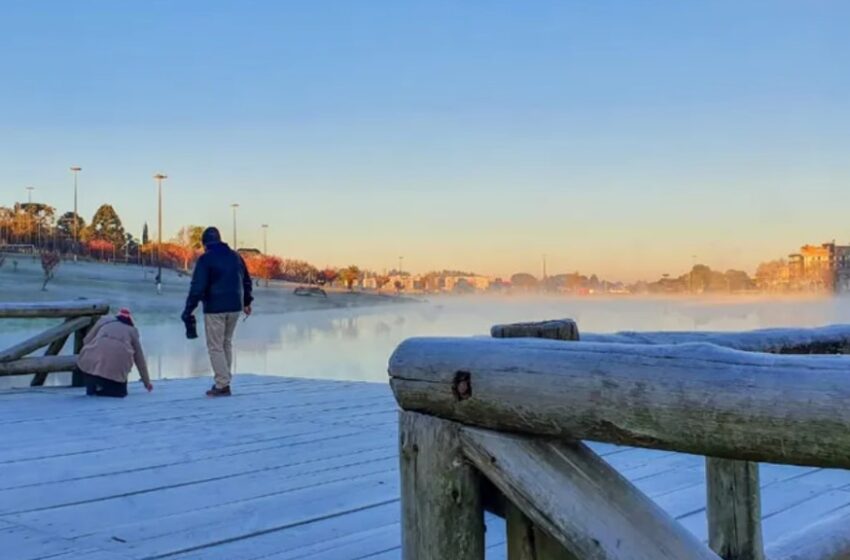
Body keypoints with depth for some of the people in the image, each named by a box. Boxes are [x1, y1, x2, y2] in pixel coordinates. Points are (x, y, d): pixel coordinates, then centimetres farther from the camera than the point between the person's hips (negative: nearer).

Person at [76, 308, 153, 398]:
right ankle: (100, 389, -7)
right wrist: (147, 382, 40)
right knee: (120, 391, 22)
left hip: (93, 360, 0)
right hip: (117, 367, 0)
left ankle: (91, 387, 8)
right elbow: (139, 359, 32)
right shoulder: (132, 331, 28)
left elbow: (86, 340, 22)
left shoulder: (104, 320, 27)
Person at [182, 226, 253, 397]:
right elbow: (246, 281, 18)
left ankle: (222, 385, -3)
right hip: (235, 307, 6)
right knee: (227, 343, 18)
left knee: (215, 347, 1)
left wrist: (188, 310, -12)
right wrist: (246, 302, 31)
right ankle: (224, 381, 19)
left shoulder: (206, 259, -9)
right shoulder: (235, 256, 9)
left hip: (215, 309, -6)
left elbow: (197, 287, -15)